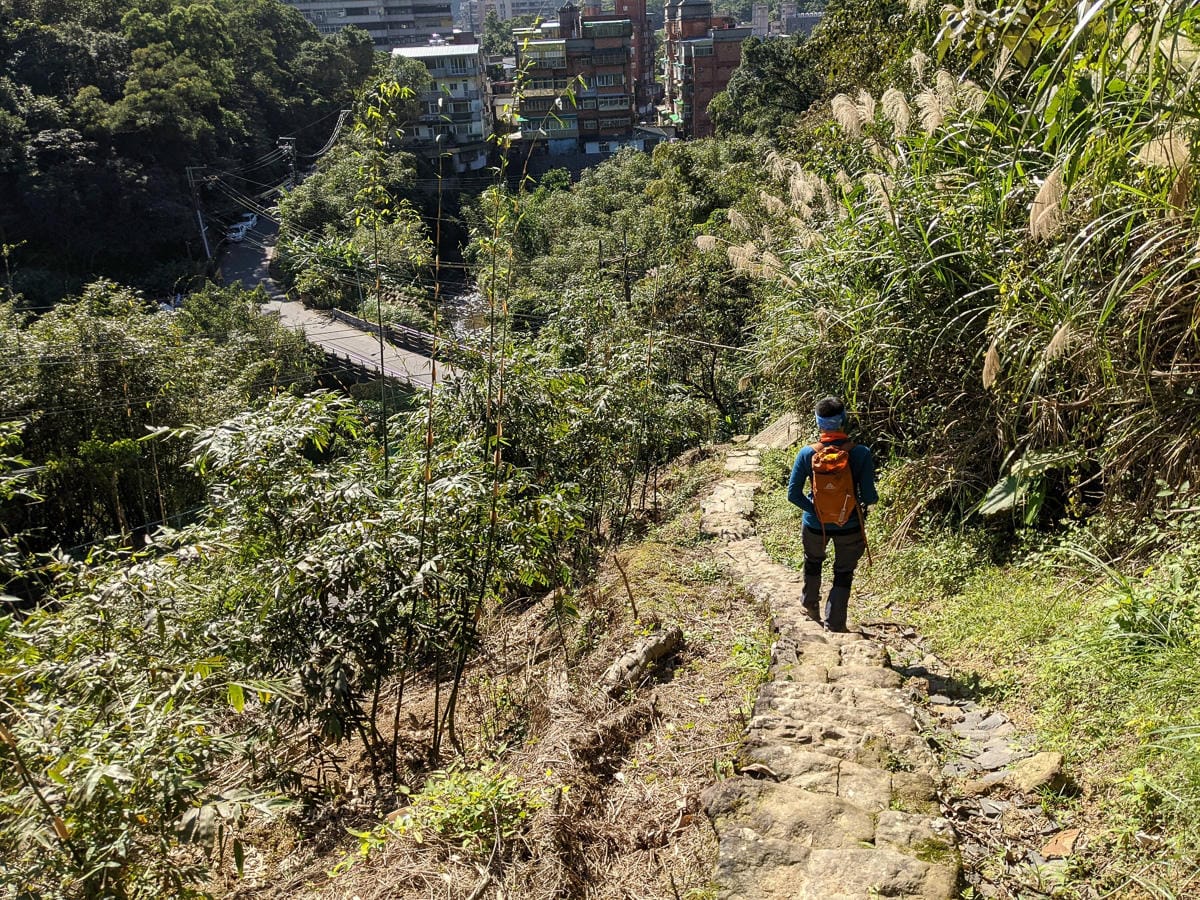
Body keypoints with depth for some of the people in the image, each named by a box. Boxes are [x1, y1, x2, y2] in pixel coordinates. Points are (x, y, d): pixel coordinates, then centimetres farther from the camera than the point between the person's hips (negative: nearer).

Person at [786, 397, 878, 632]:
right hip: (850, 526, -2)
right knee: (843, 574, 18)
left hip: (815, 524, 2)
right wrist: (871, 499, 6)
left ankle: (810, 606, 51)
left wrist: (814, 509, -1)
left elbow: (793, 494, -13)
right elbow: (869, 496, -16)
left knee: (813, 562, 30)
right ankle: (834, 624, 22)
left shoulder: (807, 454, -16)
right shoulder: (861, 453, -19)